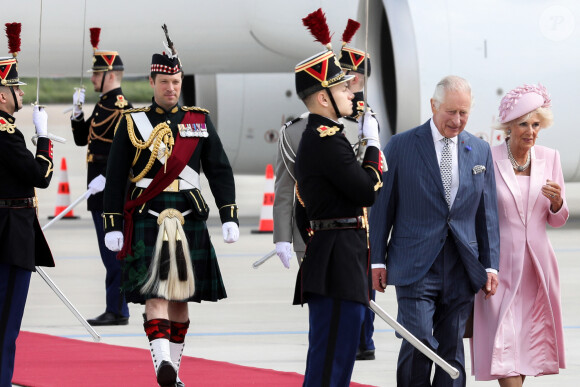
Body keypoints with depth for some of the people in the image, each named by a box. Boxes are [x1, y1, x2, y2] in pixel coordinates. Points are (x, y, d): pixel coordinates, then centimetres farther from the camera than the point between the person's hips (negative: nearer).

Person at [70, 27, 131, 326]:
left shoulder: (121, 108, -14)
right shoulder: (103, 105, 16)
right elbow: (82, 139, 22)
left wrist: (106, 178, -25)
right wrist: (77, 110, 9)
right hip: (101, 191, 10)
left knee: (113, 251, -7)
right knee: (112, 252, 12)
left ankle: (116, 311, -5)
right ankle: (115, 309, 15)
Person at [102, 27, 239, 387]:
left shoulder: (200, 120, 9)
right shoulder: (132, 122, 4)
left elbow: (220, 171, 7)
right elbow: (116, 177, 3)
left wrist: (229, 217, -3)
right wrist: (112, 225, -2)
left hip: (190, 219, 3)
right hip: (147, 219, -3)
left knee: (181, 296, 8)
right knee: (155, 292, -16)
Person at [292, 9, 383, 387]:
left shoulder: (313, 139, 18)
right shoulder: (329, 141, -15)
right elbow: (368, 192, -15)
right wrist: (373, 146, -3)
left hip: (328, 266, 11)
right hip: (341, 266, -11)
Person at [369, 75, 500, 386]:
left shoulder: (480, 151, 10)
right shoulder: (401, 146, 0)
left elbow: (487, 212, 13)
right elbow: (381, 206, 2)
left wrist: (491, 265, 7)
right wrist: (377, 260, -2)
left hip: (461, 271, 3)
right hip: (415, 267, -3)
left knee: (452, 349, 5)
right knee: (419, 343, -14)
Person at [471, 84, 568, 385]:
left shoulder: (549, 158, 4)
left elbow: (557, 220, 10)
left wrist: (557, 202, -12)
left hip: (537, 263, 4)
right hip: (501, 265, -4)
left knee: (530, 339, 9)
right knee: (504, 341, -10)